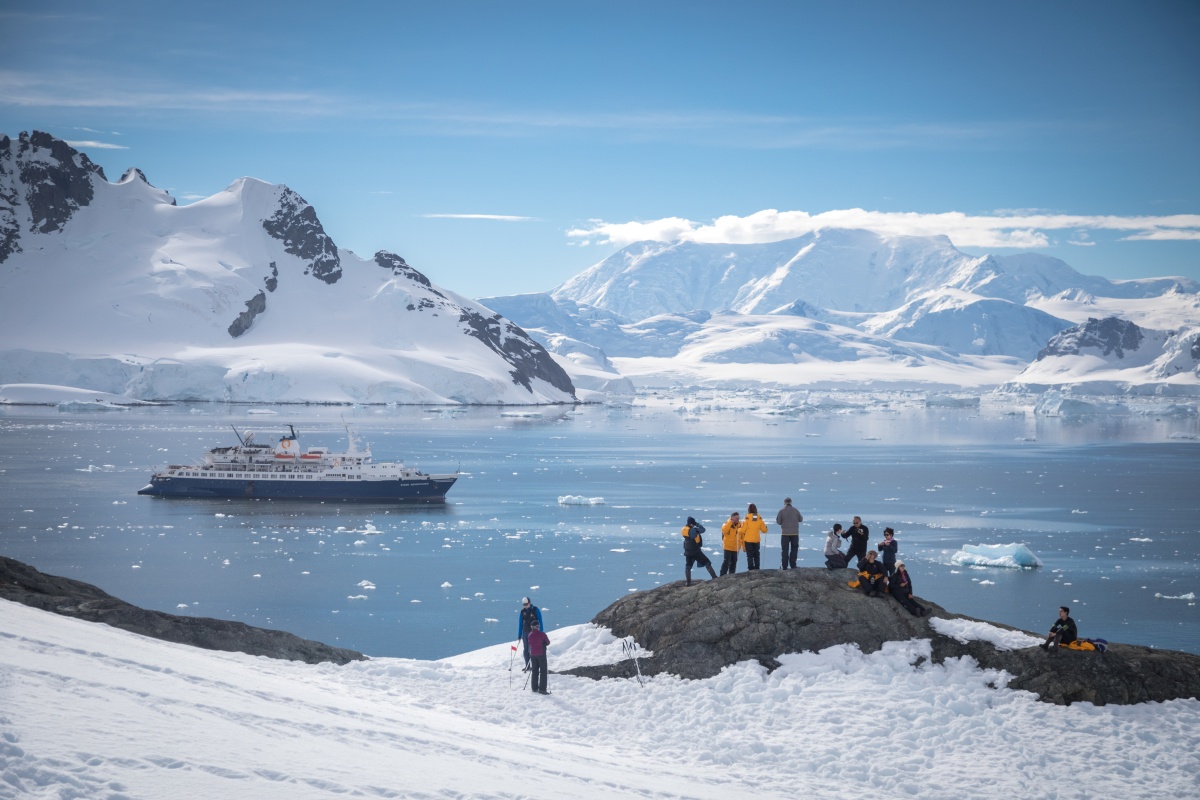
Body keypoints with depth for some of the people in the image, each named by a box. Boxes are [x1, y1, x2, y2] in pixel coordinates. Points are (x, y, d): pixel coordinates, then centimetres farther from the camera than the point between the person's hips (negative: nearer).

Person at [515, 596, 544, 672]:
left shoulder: (535, 610, -6)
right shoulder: (523, 611, 6)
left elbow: (540, 622, -5)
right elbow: (520, 623, 11)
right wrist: (519, 635, 9)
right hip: (525, 632, 5)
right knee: (525, 650, 6)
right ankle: (527, 666, 14)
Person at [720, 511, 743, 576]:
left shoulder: (740, 525, 7)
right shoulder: (727, 524, -8)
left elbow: (742, 536, 15)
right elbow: (724, 530, -28)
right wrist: (730, 522, -25)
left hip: (736, 547, 6)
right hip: (728, 547, -6)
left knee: (734, 562, 10)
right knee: (727, 561, -11)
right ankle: (722, 575, -10)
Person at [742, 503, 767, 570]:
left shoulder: (747, 518, -10)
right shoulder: (759, 518, -1)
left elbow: (743, 530, -12)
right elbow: (764, 530, 4)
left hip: (748, 540, -3)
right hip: (757, 540, 3)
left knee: (749, 555, 2)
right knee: (756, 555, 14)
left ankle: (751, 569, -4)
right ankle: (757, 569, 13)